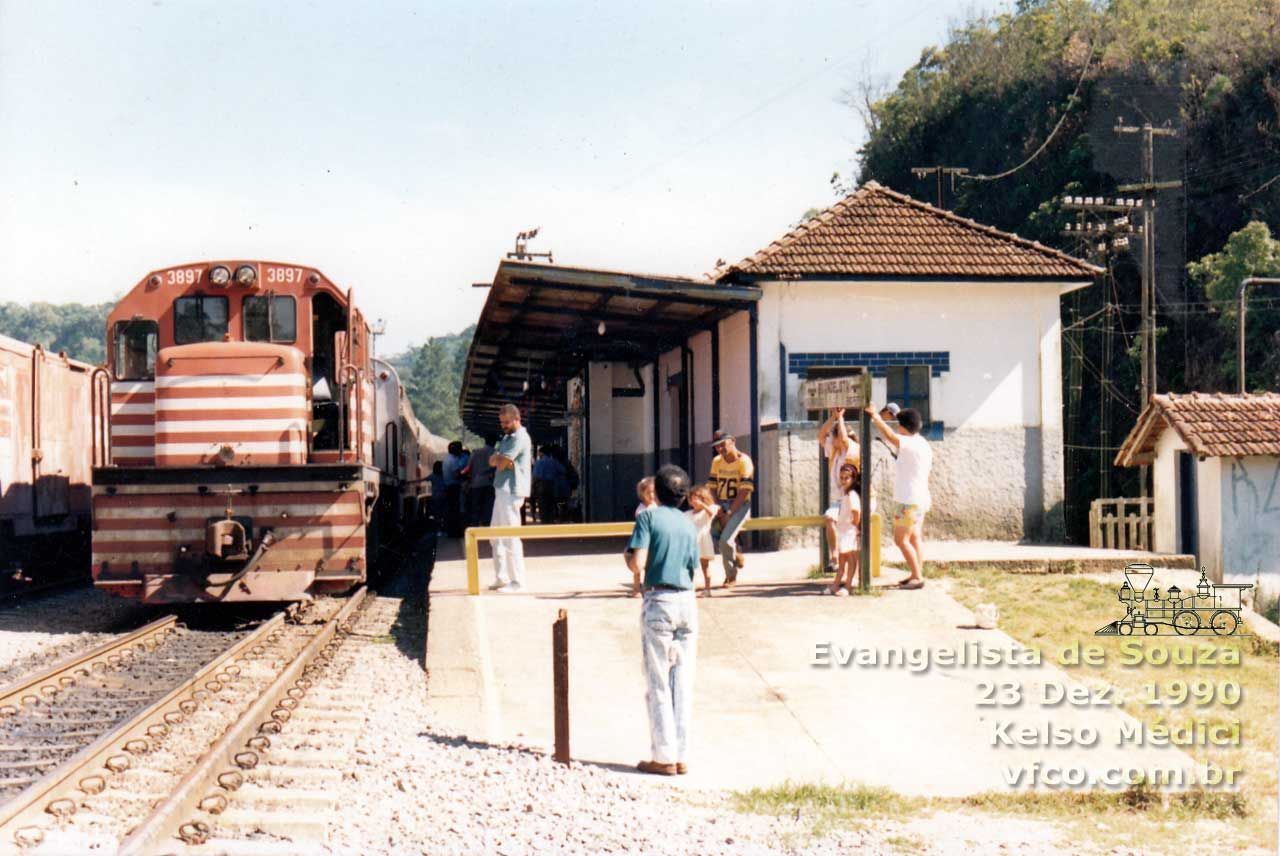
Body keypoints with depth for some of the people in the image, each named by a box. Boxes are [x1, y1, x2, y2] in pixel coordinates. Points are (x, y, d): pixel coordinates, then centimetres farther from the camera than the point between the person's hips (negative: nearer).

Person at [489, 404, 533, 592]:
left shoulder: (519, 438, -13)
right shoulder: (507, 437, 19)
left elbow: (501, 464, -19)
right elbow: (492, 460, 11)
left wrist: (499, 459, 2)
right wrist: (500, 459, -9)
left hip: (512, 492, -10)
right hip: (502, 491, 10)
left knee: (510, 537, -9)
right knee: (496, 535, 14)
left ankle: (517, 582, -7)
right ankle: (501, 578, 21)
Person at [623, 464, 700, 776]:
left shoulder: (649, 517, -5)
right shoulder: (688, 524, 12)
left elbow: (637, 561, -17)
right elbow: (692, 567, 14)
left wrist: (637, 577, 5)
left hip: (658, 601, -5)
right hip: (687, 601, 5)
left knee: (658, 683, 1)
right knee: (683, 683, 8)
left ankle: (664, 757, 1)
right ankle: (682, 756, 10)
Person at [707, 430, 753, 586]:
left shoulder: (744, 461, -10)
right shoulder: (717, 461, 10)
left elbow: (744, 491, -16)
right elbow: (712, 487, 9)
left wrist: (729, 513, -20)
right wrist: (718, 508, -8)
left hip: (740, 505, -6)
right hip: (721, 504, 6)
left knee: (725, 540, -21)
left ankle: (731, 575, 2)